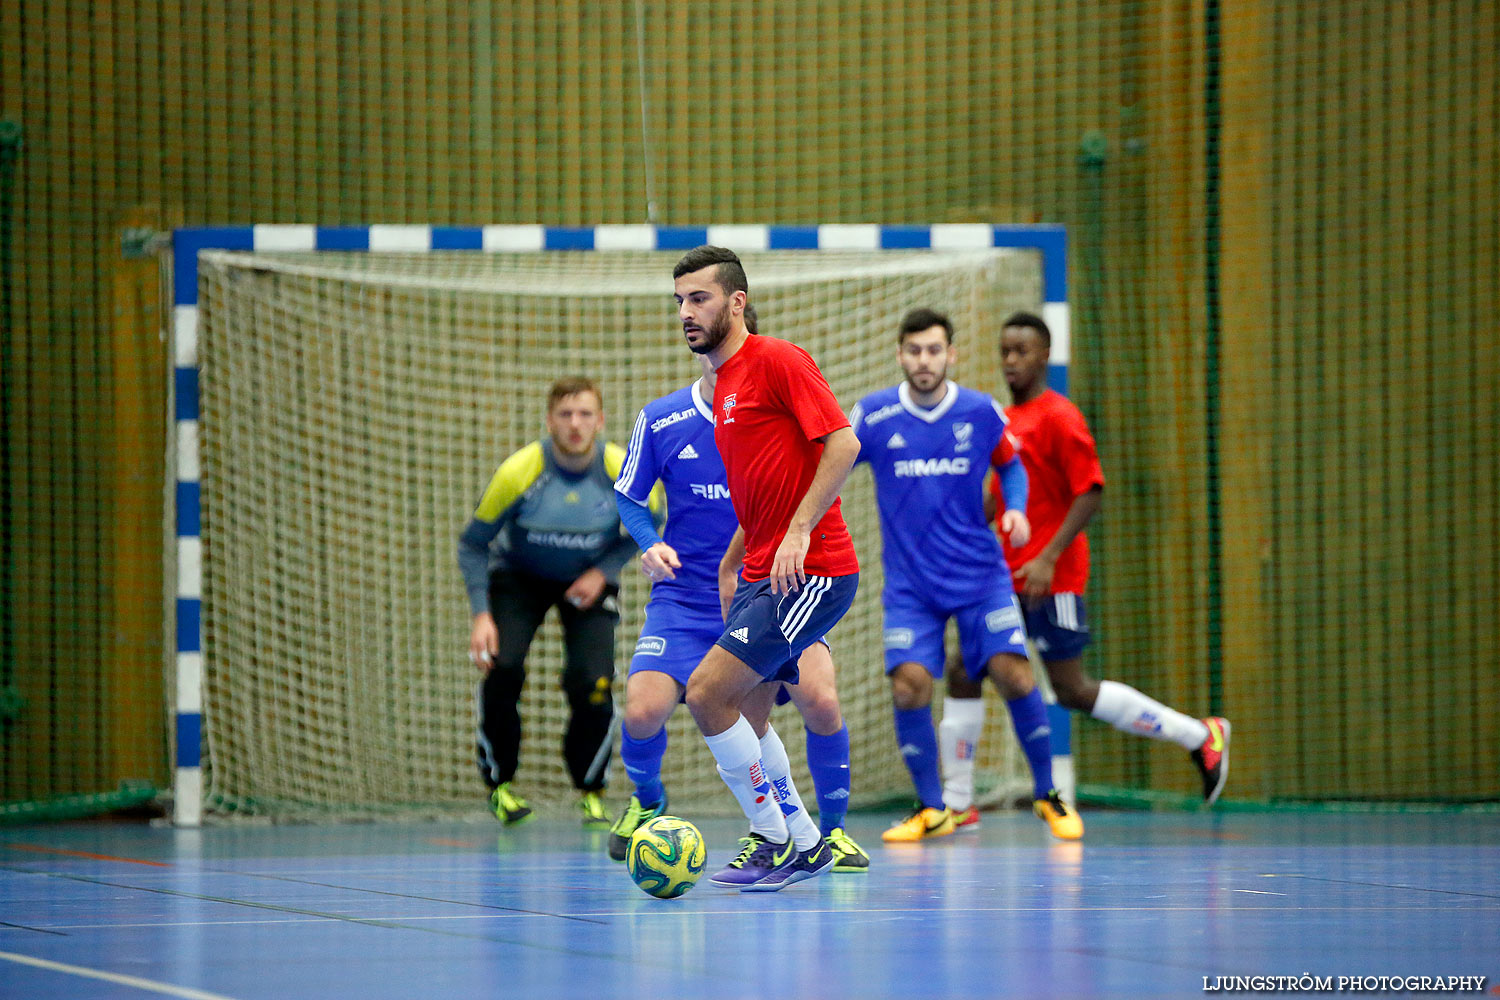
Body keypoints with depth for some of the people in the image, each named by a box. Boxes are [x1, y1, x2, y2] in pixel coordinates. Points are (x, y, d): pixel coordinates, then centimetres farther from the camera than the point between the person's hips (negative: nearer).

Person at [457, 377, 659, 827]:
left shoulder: (623, 472, -23)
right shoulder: (519, 473, -28)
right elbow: (472, 544, -15)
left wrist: (602, 572, -13)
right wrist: (481, 616, -23)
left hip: (588, 582, 1)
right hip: (518, 577, -1)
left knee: (593, 680, -16)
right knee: (502, 667, -22)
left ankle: (590, 792, 9)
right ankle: (499, 784, 0)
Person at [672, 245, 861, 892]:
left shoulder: (776, 360, -10)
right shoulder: (724, 386, 18)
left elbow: (843, 444, -17)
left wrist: (798, 532, -22)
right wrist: (735, 565, 22)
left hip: (811, 571, -10)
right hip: (763, 573, 10)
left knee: (708, 694, -14)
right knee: (740, 714, 12)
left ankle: (775, 840, -4)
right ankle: (804, 846, 21)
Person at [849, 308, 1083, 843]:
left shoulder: (982, 413, -2)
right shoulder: (873, 416, -6)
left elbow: (1010, 464, 16)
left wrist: (1016, 508, -2)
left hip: (979, 573, 0)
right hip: (909, 583, 0)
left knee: (1013, 673, -13)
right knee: (909, 685, -15)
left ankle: (1047, 794, 8)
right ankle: (931, 809, 5)